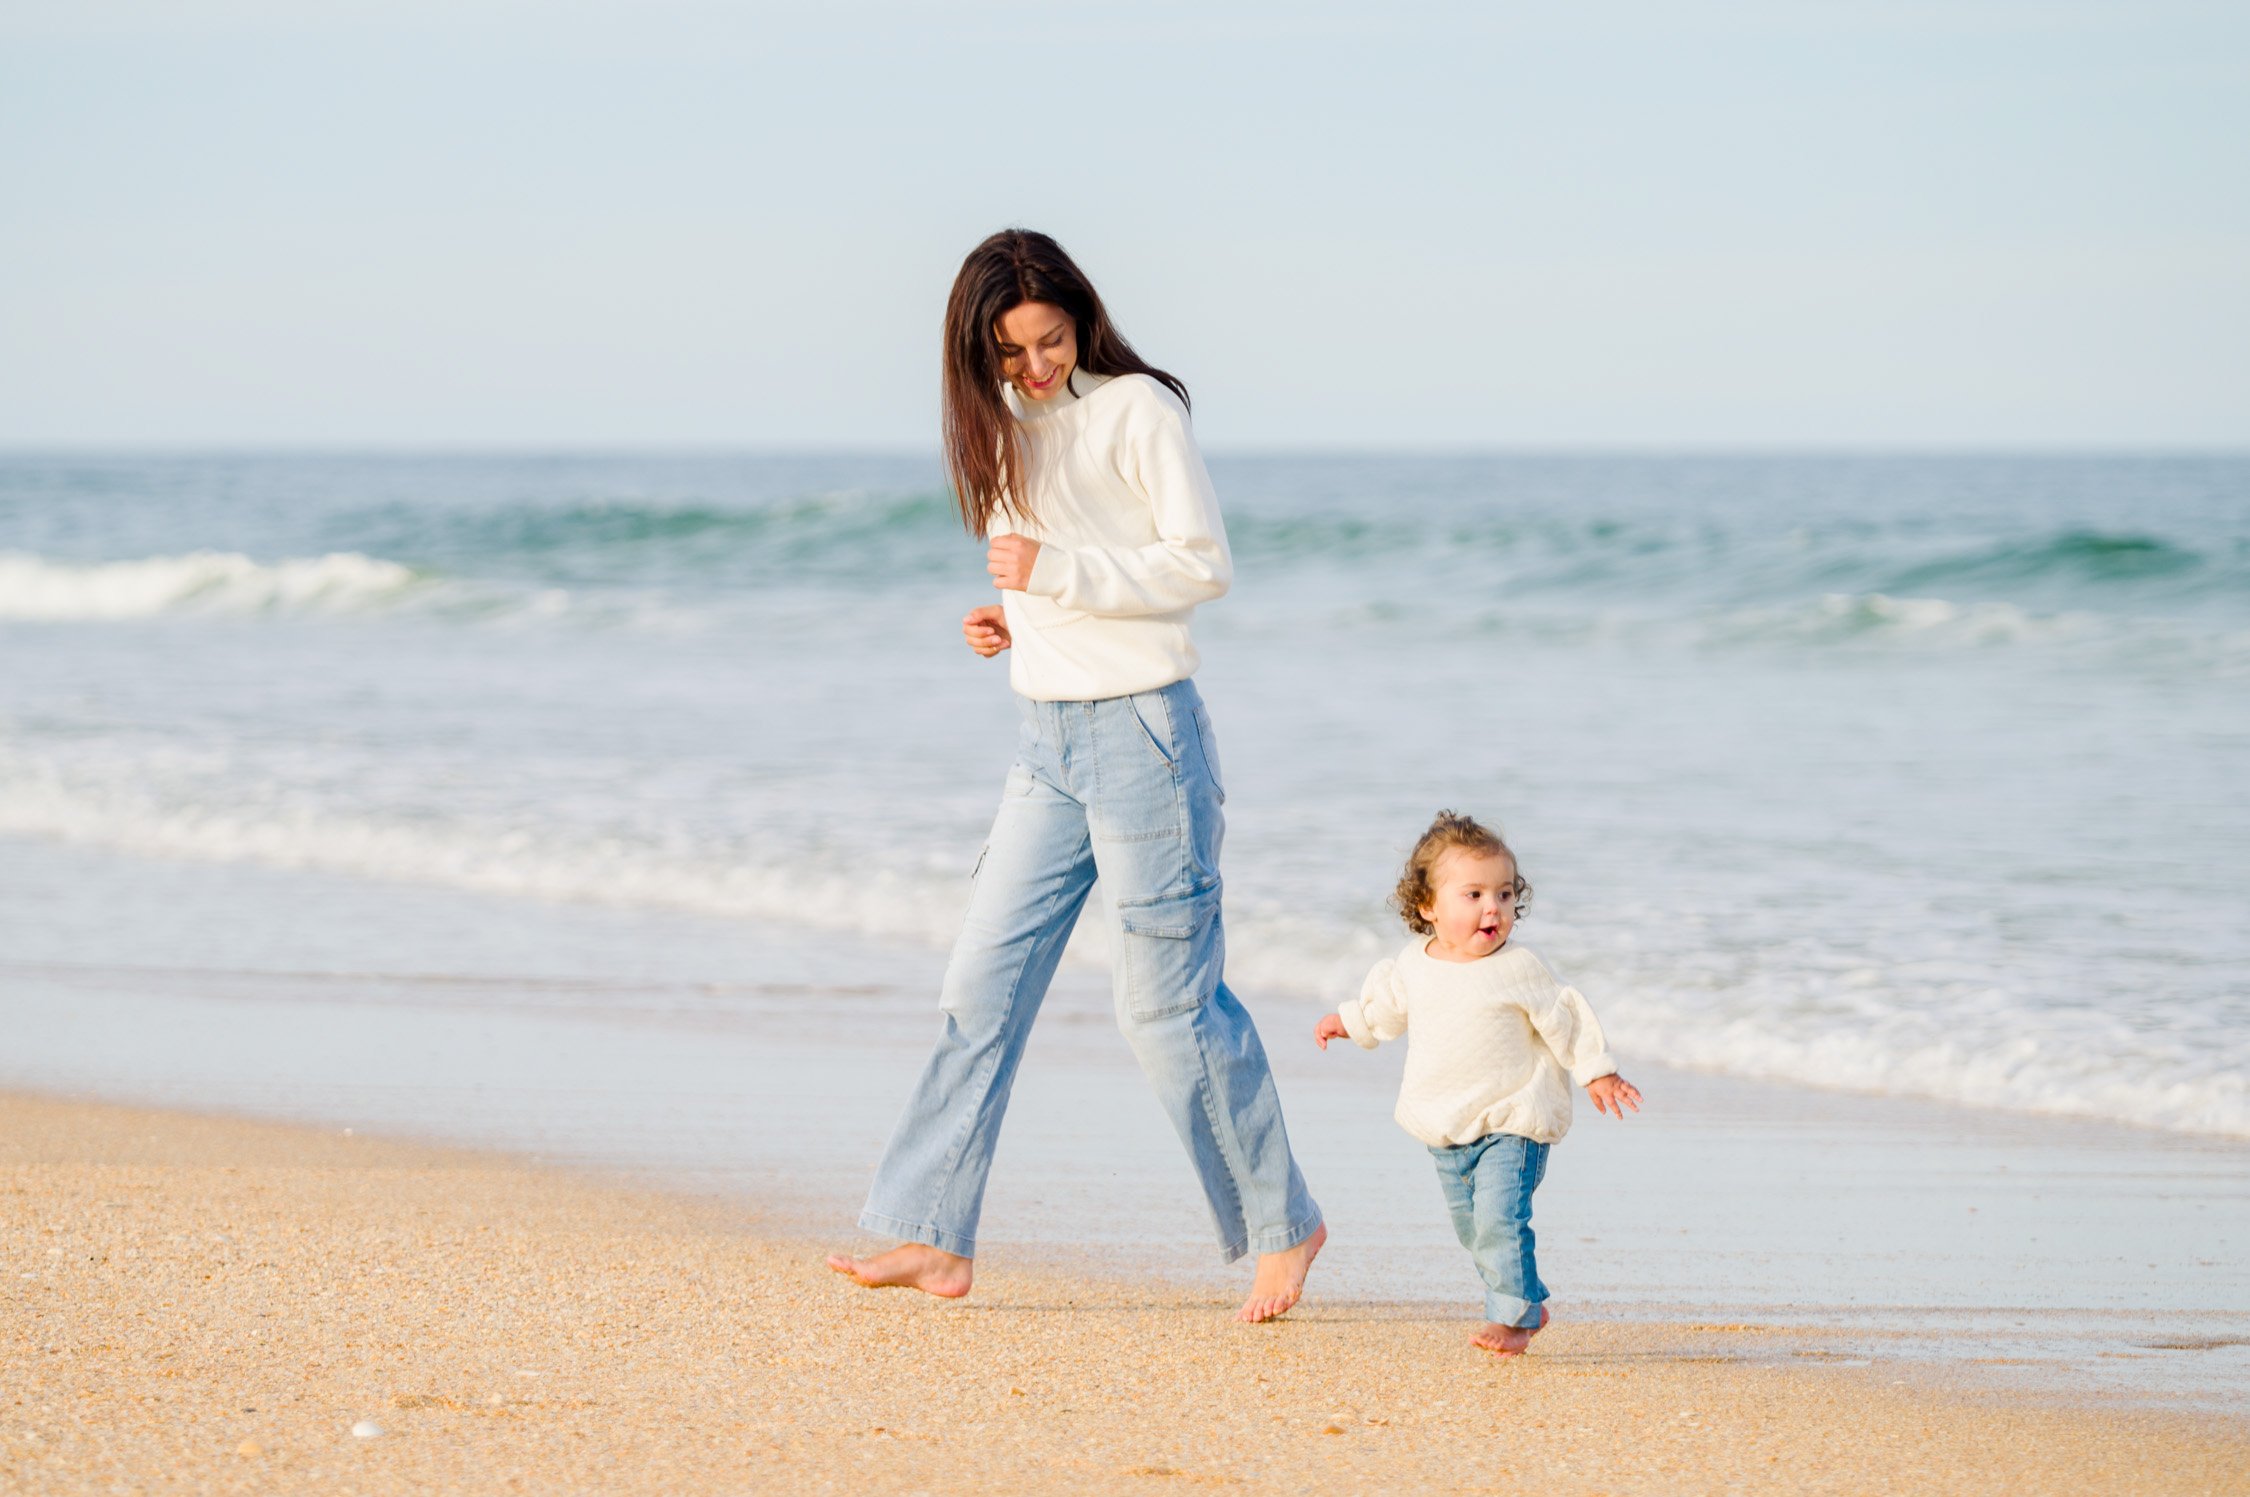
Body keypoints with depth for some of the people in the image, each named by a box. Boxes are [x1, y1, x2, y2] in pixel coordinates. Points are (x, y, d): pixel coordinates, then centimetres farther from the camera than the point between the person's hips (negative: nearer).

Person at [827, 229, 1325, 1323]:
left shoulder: (1138, 410, -9)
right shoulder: (1008, 427, 12)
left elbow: (1203, 565, -14)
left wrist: (1054, 571, -20)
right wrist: (1011, 618, 4)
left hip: (1142, 730, -7)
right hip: (1047, 740, 7)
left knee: (1165, 999, -4)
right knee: (984, 983, 3)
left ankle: (1283, 1223, 10)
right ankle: (935, 1238, 6)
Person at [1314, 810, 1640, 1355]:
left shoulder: (1519, 969, -12)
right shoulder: (1413, 965, 0)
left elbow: (1563, 1020, -1)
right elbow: (1388, 1002, 22)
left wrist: (1597, 1072, 2)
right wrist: (1347, 1020, 34)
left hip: (1511, 1122, -5)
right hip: (1447, 1133, 6)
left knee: (1499, 1218, -18)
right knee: (1470, 1228, 12)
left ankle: (1513, 1317, -6)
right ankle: (1526, 1304, 27)